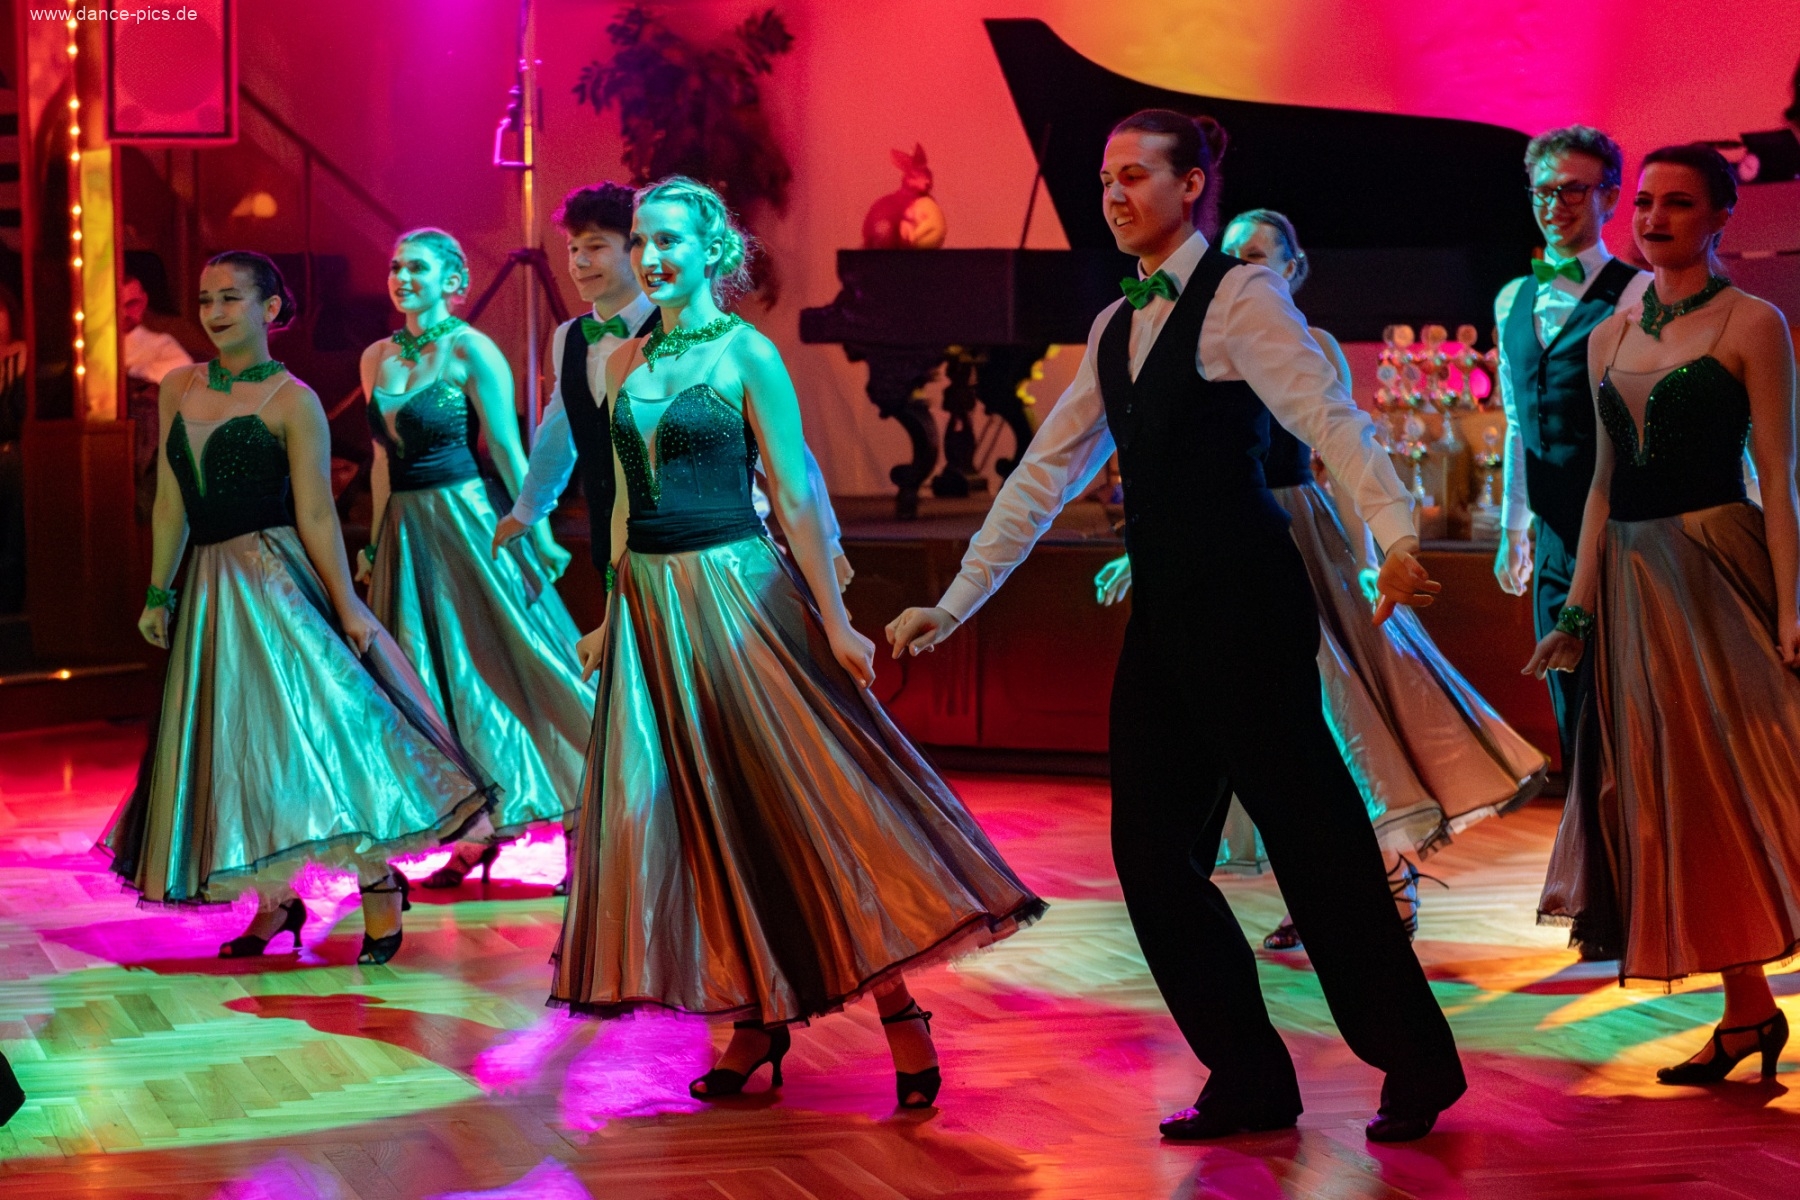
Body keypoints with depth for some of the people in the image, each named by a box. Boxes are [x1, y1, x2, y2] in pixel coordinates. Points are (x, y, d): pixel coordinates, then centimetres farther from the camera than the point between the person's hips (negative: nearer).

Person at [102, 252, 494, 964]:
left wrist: (347, 606, -11)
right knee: (232, 743, 9)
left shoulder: (291, 401, -6)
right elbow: (171, 501, 15)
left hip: (277, 578, -6)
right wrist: (158, 593, 15)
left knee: (311, 723, -12)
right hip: (209, 587, 6)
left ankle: (379, 880, 1)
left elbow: (316, 514, -8)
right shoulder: (178, 389, 10)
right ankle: (274, 904, 19)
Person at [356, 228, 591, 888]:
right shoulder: (377, 357, 10)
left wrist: (539, 533, -13)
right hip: (405, 530, 7)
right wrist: (375, 542, 17)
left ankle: (587, 814, 7)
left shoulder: (469, 351, -9)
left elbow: (507, 448, -11)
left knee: (496, 662, -4)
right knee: (436, 677, 7)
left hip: (466, 522, -7)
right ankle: (480, 830, 14)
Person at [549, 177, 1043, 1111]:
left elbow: (794, 493, -8)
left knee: (805, 794, -8)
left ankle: (900, 1010, -3)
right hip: (650, 602, 6)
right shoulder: (627, 363, 11)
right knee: (692, 812, 5)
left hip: (735, 588, -6)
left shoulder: (747, 353, -5)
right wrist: (611, 614, 16)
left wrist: (833, 620, -12)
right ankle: (757, 1015, 14)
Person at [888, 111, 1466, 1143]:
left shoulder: (1240, 295, -6)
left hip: (1244, 596, -8)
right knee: (1151, 847, 5)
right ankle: (1248, 1081, 14)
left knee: (1309, 830, -4)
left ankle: (1417, 1065, 10)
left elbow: (1330, 416, -21)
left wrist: (1395, 534, -37)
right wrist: (956, 603, 16)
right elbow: (1047, 472, 19)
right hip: (1163, 610, 8)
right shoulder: (1116, 327, 17)